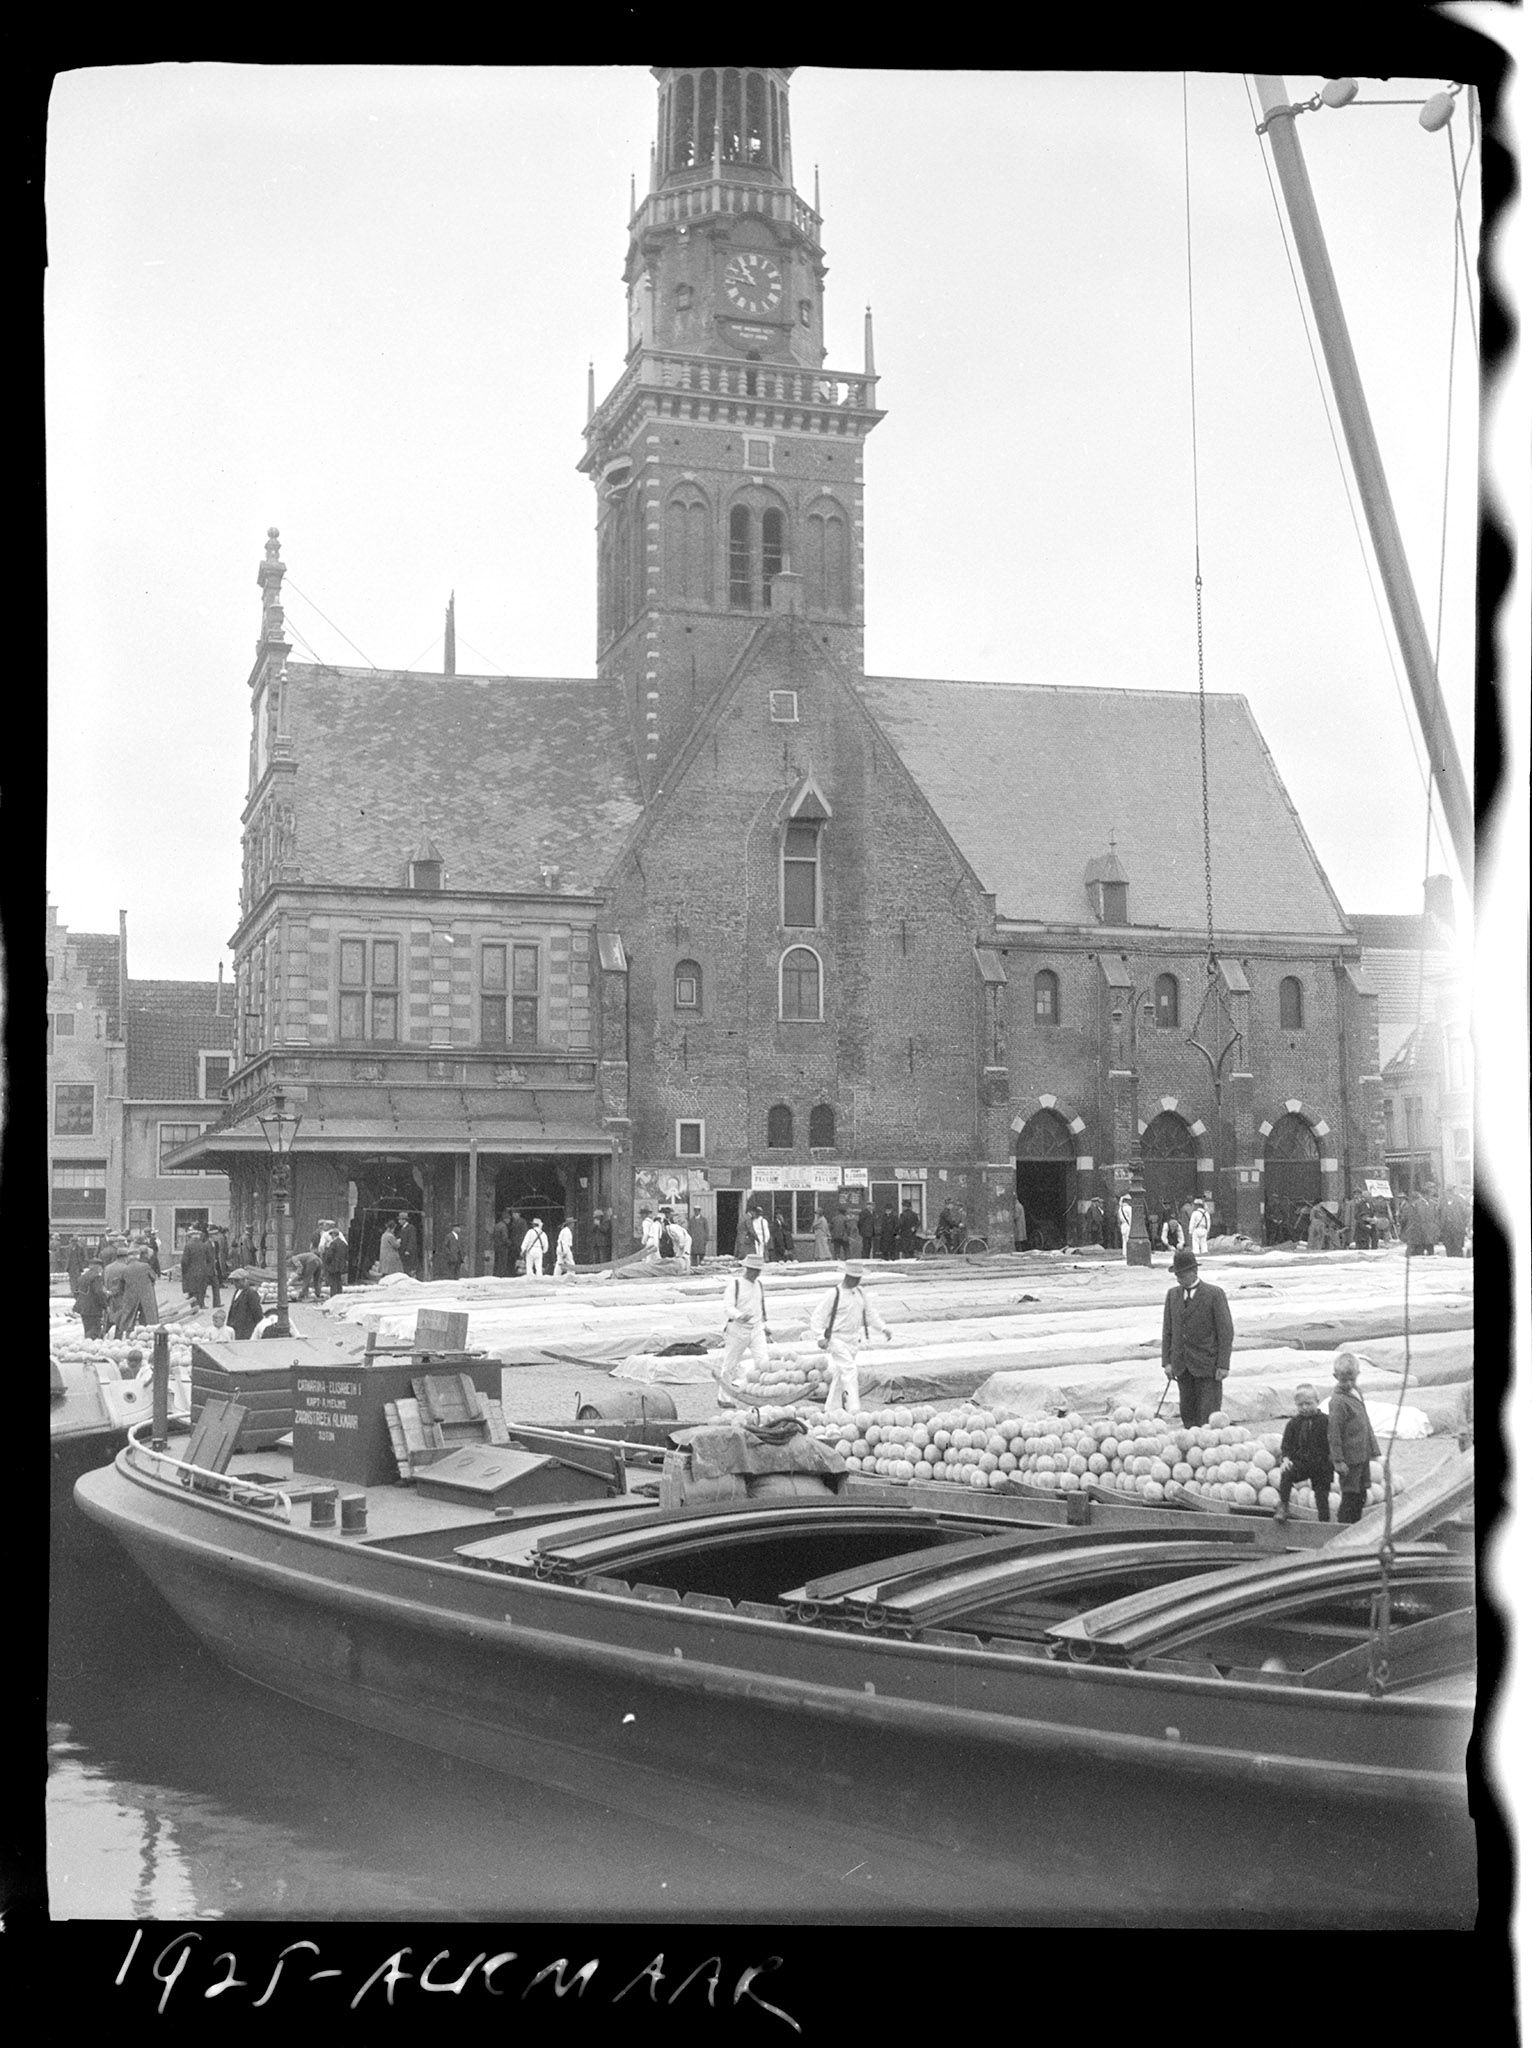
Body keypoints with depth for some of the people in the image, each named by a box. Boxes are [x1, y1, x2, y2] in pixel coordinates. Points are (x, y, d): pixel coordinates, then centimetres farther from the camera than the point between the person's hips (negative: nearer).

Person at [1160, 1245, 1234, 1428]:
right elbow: (1167, 1330, 11)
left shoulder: (1215, 1294, -7)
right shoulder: (1172, 1295, 8)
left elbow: (1226, 1331, -7)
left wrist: (1223, 1365, -12)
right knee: (1188, 1412, 7)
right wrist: (1167, 1362, 3)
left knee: (1208, 1415, -6)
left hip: (1207, 1365, -5)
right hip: (1182, 1365, 5)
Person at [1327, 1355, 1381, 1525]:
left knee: (1360, 1497, 16)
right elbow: (1334, 1433, -18)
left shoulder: (1355, 1393, 9)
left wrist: (1373, 1449, 18)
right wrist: (1338, 1460, -19)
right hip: (1349, 1459, -9)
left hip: (1362, 1456, 9)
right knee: (1350, 1497, -1)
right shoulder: (1338, 1401, -18)